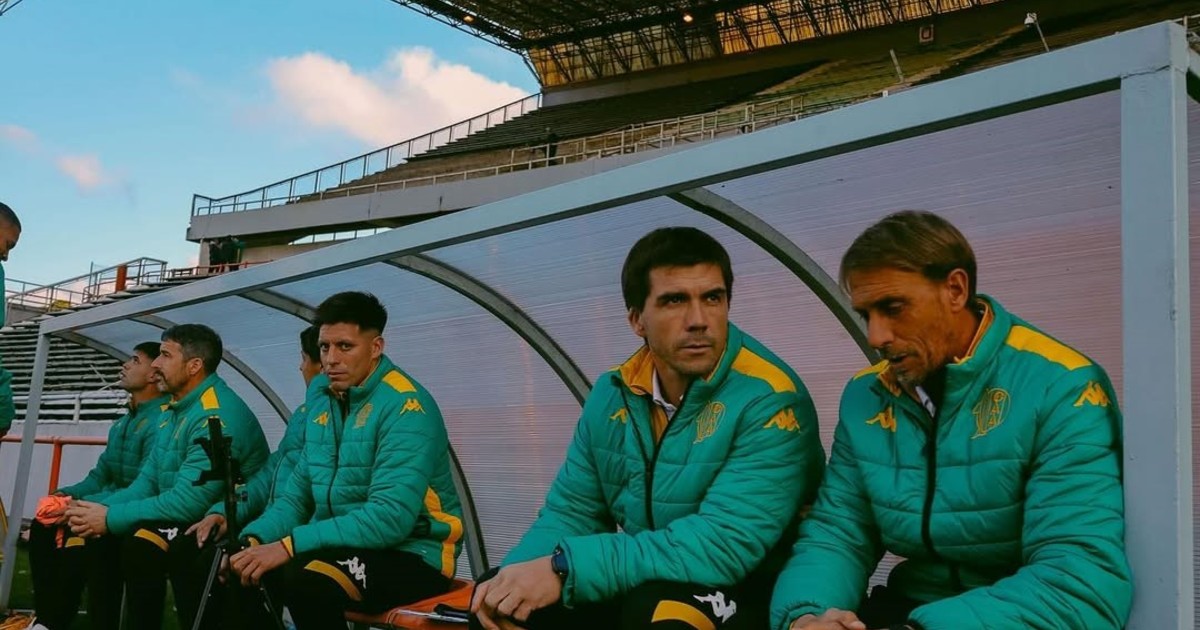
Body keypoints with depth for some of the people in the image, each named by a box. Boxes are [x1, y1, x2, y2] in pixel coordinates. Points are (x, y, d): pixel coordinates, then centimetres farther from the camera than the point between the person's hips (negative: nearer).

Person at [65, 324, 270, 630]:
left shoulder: (218, 416, -22)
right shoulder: (175, 408, 11)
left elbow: (189, 502, -26)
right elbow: (148, 481, 11)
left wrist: (111, 518, -19)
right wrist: (100, 508, -7)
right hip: (184, 519, 10)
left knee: (141, 542, -28)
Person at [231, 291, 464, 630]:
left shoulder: (404, 406, -17)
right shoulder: (321, 405, 10)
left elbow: (389, 518, -26)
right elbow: (297, 494, 12)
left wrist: (290, 545, -29)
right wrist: (254, 539, -8)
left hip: (411, 556, -7)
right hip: (341, 548, 7)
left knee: (306, 578, -32)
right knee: (239, 567, -11)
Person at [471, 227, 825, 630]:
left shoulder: (769, 400, -20)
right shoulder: (613, 393, 1)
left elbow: (725, 544, -29)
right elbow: (571, 511, 6)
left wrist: (567, 569, -31)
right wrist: (513, 576, -15)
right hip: (638, 586, 6)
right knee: (496, 597, -6)